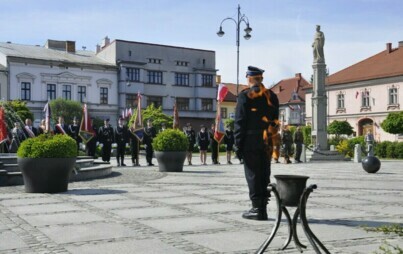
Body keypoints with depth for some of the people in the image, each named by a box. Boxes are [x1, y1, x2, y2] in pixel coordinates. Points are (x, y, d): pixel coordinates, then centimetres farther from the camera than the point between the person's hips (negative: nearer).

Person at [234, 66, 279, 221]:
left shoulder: (245, 96, -6)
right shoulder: (272, 96, 10)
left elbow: (240, 122, -10)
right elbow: (275, 120, 12)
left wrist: (238, 144, -7)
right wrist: (271, 141, 17)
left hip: (250, 142, -5)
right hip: (267, 143, 5)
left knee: (253, 175, 0)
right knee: (264, 174, 11)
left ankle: (257, 209, 0)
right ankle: (263, 207, 15)